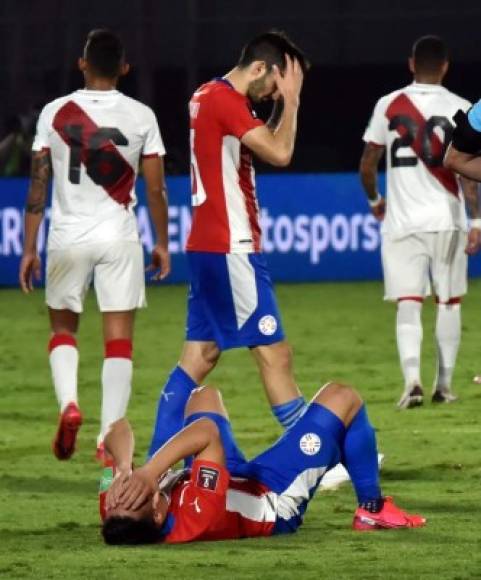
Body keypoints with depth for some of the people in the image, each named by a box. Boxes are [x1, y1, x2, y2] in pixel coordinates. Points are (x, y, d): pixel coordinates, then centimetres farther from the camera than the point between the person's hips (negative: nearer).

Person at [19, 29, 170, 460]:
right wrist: (162, 243, 14)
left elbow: (38, 185, 0)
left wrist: (29, 248, 6)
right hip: (120, 239, -1)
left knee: (63, 328, 18)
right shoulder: (140, 116, -1)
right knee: (119, 338, 3)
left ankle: (68, 402, -7)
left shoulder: (55, 113, -1)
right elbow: (156, 189, 1)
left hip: (68, 238, 1)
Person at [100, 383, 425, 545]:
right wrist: (149, 473, -60)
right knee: (342, 398, 2)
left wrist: (125, 469, -48)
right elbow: (207, 433, -50)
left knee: (205, 396, 27)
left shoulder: (118, 519, -32)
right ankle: (372, 509, 24)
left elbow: (120, 431, -29)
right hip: (274, 498, -6)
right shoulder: (195, 518, -49)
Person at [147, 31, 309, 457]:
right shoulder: (226, 101, -15)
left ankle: (159, 459, 7)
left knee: (200, 355, 10)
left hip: (208, 245, 10)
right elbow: (279, 154, -20)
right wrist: (291, 99, -9)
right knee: (275, 353, -6)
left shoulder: (208, 96, 16)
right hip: (230, 247, -10)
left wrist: (282, 103, 13)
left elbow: (264, 146, 26)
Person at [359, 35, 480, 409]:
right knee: (449, 302, 13)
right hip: (447, 220, 0)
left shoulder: (389, 106, 2)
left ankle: (412, 378, -21)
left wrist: (374, 200, 24)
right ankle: (444, 385, 15)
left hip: (402, 222, 0)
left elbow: (367, 164, 6)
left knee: (409, 304, -2)